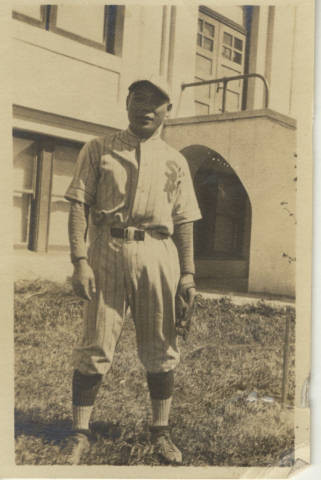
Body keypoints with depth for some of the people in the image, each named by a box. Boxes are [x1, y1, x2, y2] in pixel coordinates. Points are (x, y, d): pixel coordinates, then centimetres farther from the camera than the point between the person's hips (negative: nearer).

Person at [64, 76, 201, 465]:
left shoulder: (175, 161, 14)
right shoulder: (98, 150, 8)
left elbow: (183, 221, 13)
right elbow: (78, 205, 1)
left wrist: (188, 272, 5)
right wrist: (80, 261, -10)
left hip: (158, 254, 2)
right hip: (108, 250, -2)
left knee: (159, 350, 7)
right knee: (94, 348, -1)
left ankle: (160, 432, 22)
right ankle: (80, 436, 12)